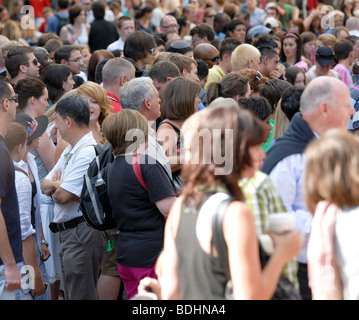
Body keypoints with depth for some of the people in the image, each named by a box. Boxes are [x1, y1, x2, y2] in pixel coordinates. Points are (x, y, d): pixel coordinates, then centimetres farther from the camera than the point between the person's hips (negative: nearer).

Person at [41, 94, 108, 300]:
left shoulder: (89, 151, -17)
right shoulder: (70, 150, 17)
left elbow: (63, 196, -20)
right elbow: (45, 186, 15)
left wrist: (54, 186, 3)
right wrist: (59, 185, -8)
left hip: (83, 233, -10)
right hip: (68, 232, 10)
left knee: (81, 296, -9)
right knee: (71, 294, 14)